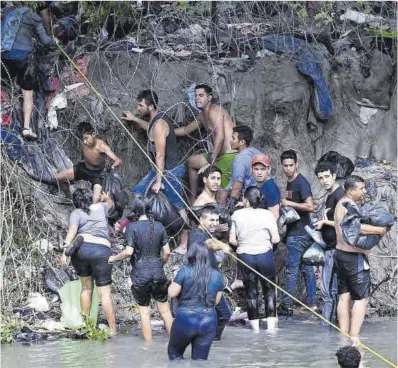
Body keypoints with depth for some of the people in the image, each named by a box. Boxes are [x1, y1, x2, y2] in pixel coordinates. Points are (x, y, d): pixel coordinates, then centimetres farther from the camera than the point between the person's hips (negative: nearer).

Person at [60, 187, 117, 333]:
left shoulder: (76, 213, 13)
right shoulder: (100, 207, 22)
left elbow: (72, 230, -6)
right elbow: (110, 203, 46)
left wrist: (65, 250, -15)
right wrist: (106, 197, 67)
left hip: (82, 249, 0)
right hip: (102, 251, 0)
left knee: (86, 287, 20)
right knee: (105, 293, 2)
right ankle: (113, 329, -4)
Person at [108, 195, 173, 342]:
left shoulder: (132, 227, -10)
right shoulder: (159, 226, 1)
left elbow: (128, 252, -17)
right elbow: (166, 251, 4)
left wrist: (113, 258, -1)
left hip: (140, 275, -3)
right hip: (158, 273, 3)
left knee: (145, 312, 8)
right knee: (165, 310, 12)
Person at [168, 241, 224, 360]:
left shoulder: (185, 272, -9)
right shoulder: (217, 275, 2)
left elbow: (171, 293, -3)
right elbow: (216, 301, 10)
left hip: (185, 320, -3)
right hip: (208, 322, 3)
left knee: (174, 353, 18)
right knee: (200, 359, 12)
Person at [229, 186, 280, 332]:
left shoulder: (237, 215, -3)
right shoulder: (267, 214, -6)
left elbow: (232, 240, -2)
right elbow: (275, 239, -7)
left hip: (245, 256, 1)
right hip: (265, 254, -1)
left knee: (251, 292, 9)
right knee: (269, 290, 11)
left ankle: (255, 328, 10)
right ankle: (271, 326, 3)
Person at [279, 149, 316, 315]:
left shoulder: (301, 182, -14)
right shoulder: (290, 183, 15)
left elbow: (310, 206, -23)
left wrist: (289, 203, -19)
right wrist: (283, 204, 11)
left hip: (298, 232, -10)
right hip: (295, 231, 10)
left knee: (292, 268, -7)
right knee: (306, 267, 11)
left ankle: (286, 305, -5)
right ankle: (312, 303, 16)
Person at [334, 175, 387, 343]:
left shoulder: (341, 203, 15)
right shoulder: (349, 205, -17)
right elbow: (358, 227, -29)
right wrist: (380, 230, -20)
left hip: (340, 254, 10)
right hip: (354, 257, -10)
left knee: (344, 297, 10)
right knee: (362, 298, -6)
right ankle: (354, 338, -11)